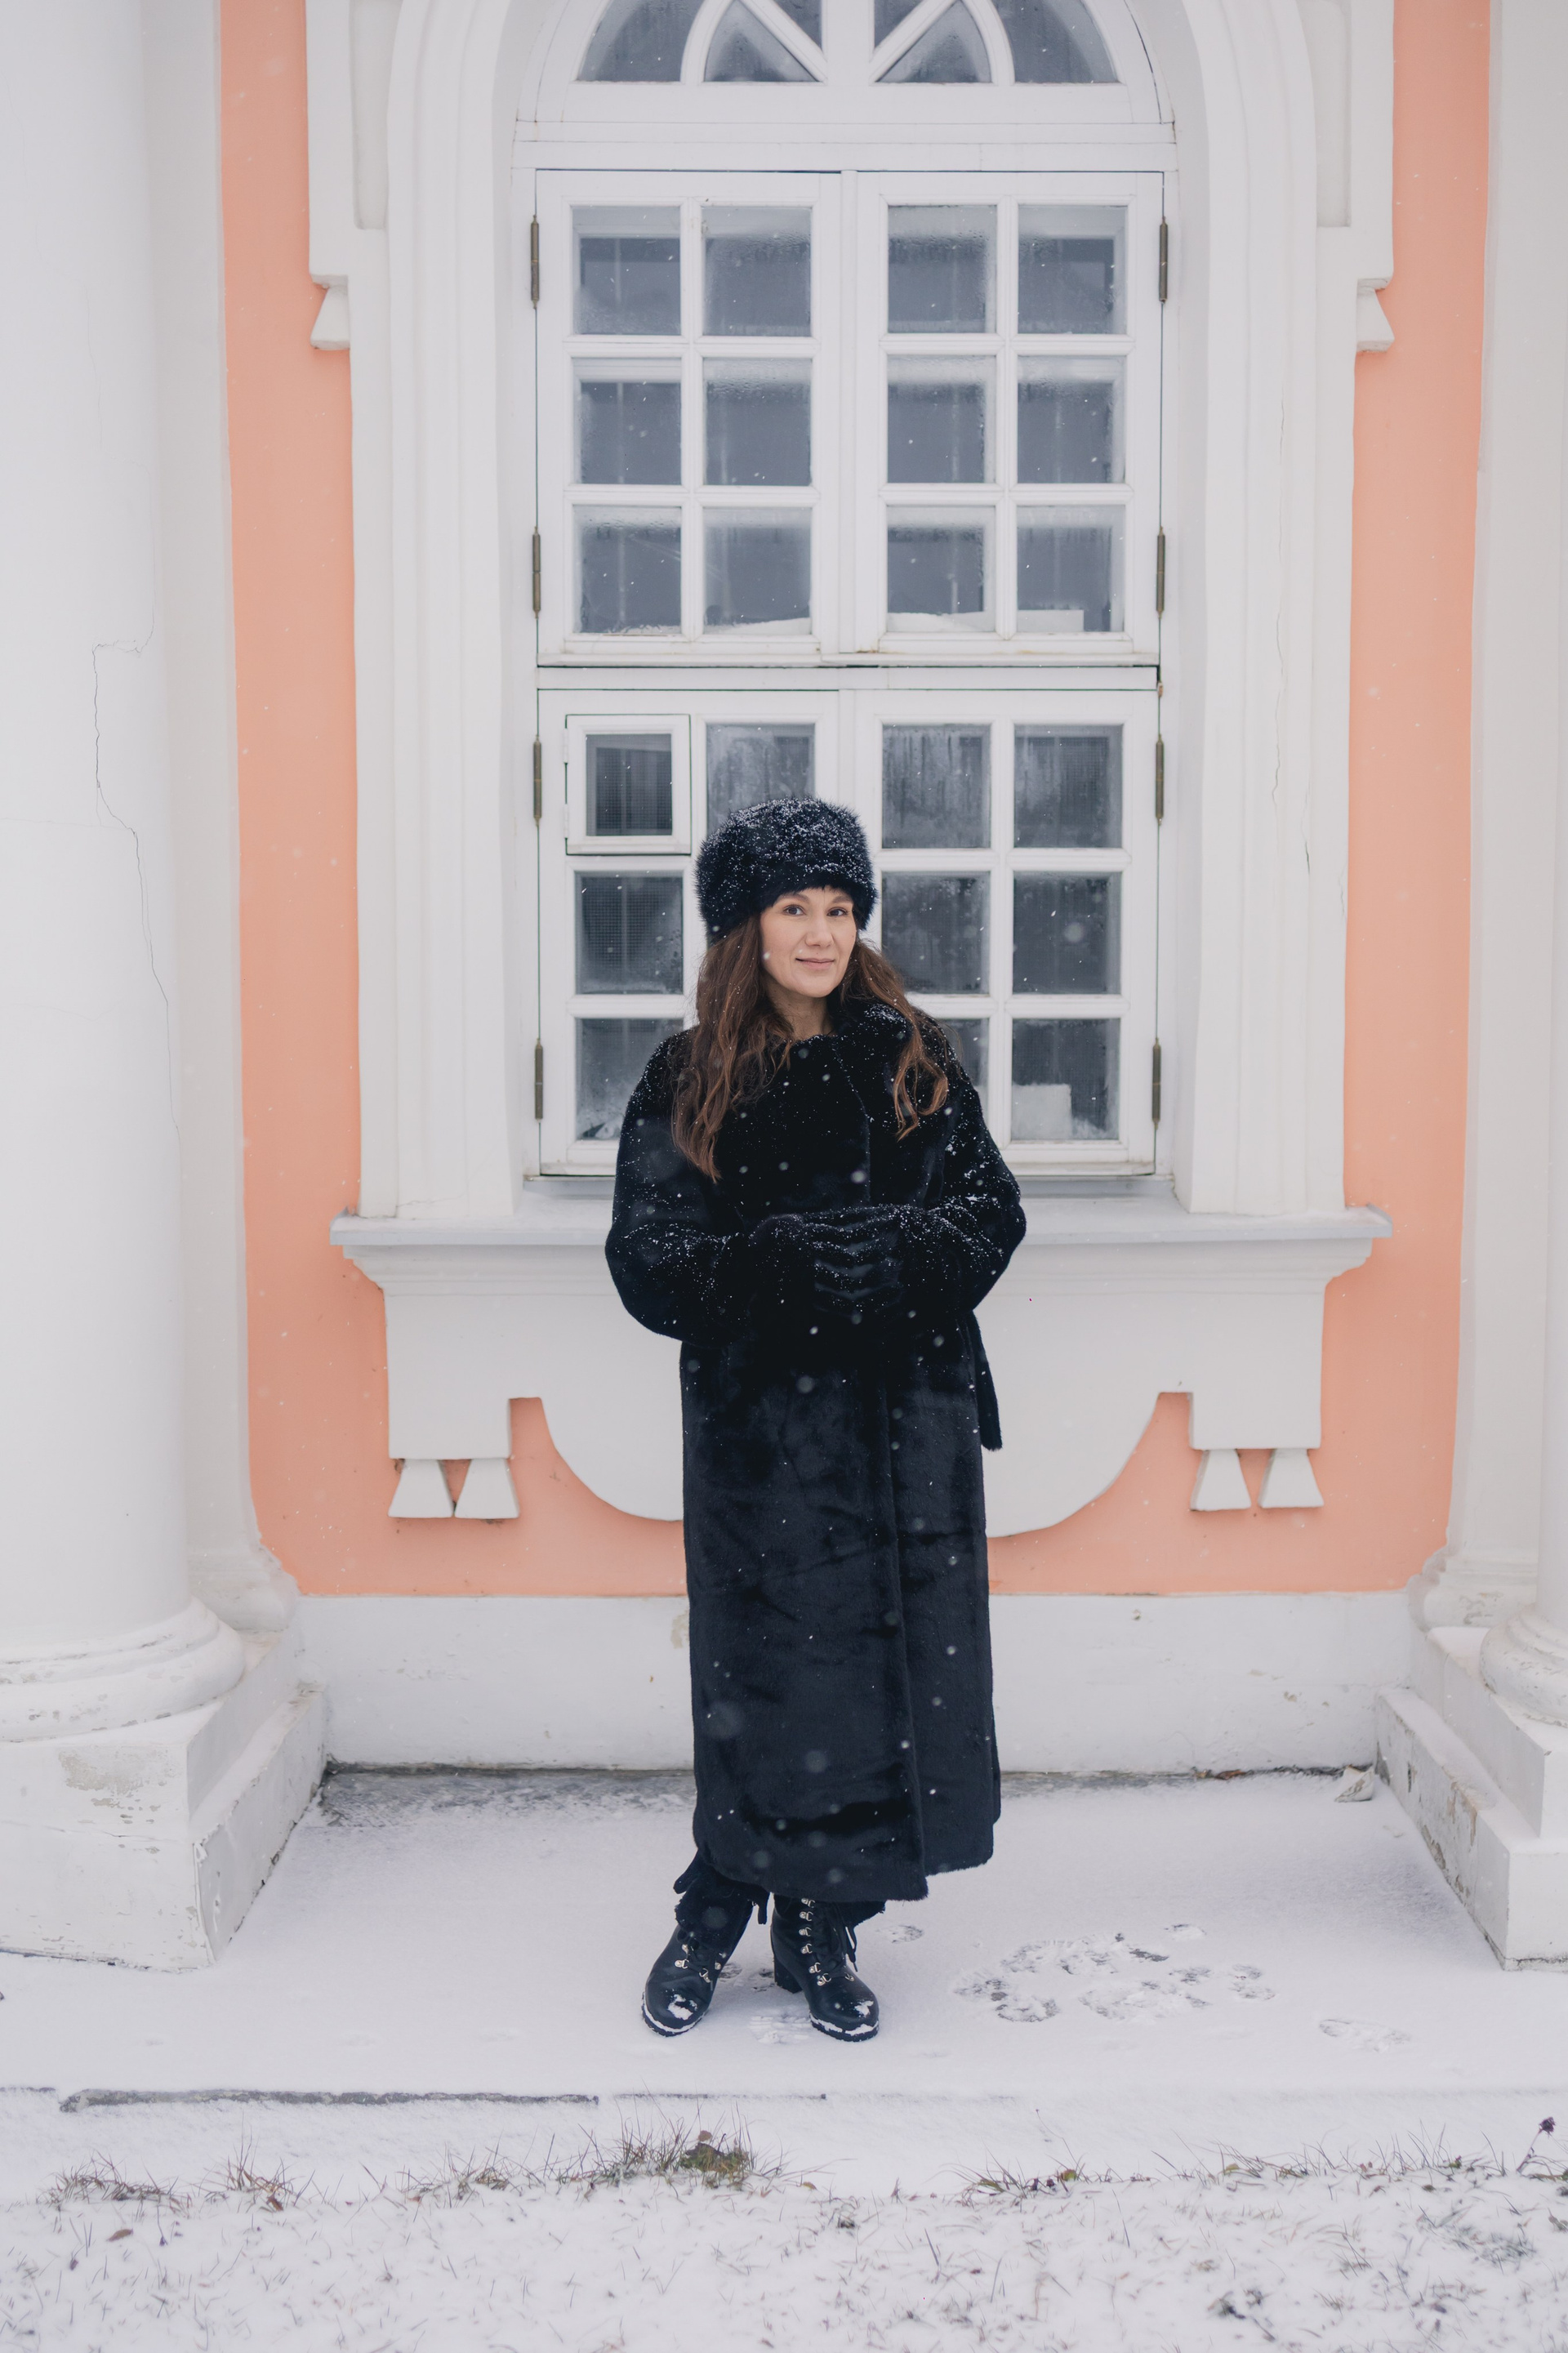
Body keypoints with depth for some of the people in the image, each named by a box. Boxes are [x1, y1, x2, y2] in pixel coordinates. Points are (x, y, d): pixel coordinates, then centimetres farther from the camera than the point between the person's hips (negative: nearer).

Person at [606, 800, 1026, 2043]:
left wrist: (895, 1246, -17)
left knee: (895, 1655, 5)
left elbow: (994, 1215, 3)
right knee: (774, 1662, 2)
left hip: (908, 1418, 2)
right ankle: (717, 1910, 27)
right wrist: (787, 1258, -21)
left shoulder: (912, 1061, 8)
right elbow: (651, 1262, -6)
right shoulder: (689, 1082, 2)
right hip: (763, 1421, -2)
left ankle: (823, 1931, 24)